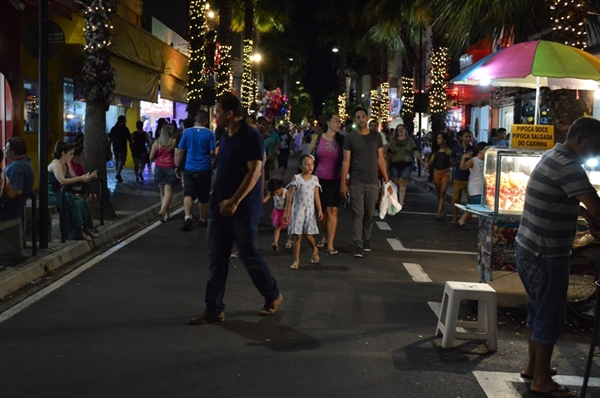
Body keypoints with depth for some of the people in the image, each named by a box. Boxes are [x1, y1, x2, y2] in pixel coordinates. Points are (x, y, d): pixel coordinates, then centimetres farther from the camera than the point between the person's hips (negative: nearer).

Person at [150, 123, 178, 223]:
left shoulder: (156, 142, 2)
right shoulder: (174, 141, -5)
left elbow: (151, 157, 2)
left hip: (159, 168, 3)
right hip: (170, 169, -3)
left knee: (162, 191, 14)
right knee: (168, 192, -5)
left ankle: (166, 213, 21)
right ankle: (162, 211, -25)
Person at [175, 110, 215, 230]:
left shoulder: (187, 132, -3)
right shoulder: (209, 134, -8)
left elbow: (180, 151, -1)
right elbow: (212, 152, -8)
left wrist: (177, 165, 9)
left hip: (189, 169, 0)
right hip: (205, 169, 0)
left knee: (188, 194, 1)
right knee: (203, 196, 13)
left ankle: (188, 217, -20)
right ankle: (202, 219, 23)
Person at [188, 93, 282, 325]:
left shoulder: (251, 137, -12)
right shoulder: (224, 138, 14)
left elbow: (255, 171, -18)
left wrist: (235, 201, -21)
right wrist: (219, 200, 15)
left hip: (243, 208, -8)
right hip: (220, 206, 8)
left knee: (249, 254, 2)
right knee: (217, 258, 6)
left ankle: (272, 296, 24)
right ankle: (214, 310, 12)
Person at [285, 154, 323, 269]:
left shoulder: (315, 179, 3)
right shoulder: (296, 179, -6)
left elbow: (316, 196, 6)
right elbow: (290, 196, -5)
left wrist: (320, 210, 0)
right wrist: (287, 212, -7)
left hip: (310, 210, 2)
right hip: (298, 210, -2)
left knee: (308, 235, 2)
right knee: (297, 235, -1)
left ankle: (314, 250, 33)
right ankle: (296, 260, 7)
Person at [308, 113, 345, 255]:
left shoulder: (342, 140, 0)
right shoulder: (318, 139, 0)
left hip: (335, 180, -1)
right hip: (320, 179, 1)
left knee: (332, 210, -7)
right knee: (323, 210, 11)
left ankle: (330, 244, -6)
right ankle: (324, 237, 30)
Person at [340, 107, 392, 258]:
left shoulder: (376, 136, 7)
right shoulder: (350, 138, 1)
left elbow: (380, 159, 9)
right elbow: (346, 161, -1)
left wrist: (387, 181, 4)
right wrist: (343, 183, -6)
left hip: (373, 182, 2)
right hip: (356, 182, -2)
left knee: (369, 214, 10)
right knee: (358, 214, -3)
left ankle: (366, 240, 26)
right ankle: (358, 246, -2)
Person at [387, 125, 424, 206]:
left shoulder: (410, 141, 6)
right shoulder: (393, 141, 8)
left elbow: (415, 151, 0)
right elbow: (389, 153, 8)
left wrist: (421, 160, -9)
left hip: (407, 165, -1)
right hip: (395, 164, 1)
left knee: (403, 183, -4)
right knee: (394, 183, 5)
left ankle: (401, 201, -1)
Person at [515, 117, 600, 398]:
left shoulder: (553, 157, 11)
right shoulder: (567, 165, -21)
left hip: (529, 248, 10)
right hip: (546, 254, -10)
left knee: (538, 310, 20)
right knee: (550, 316, 1)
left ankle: (532, 366, 33)